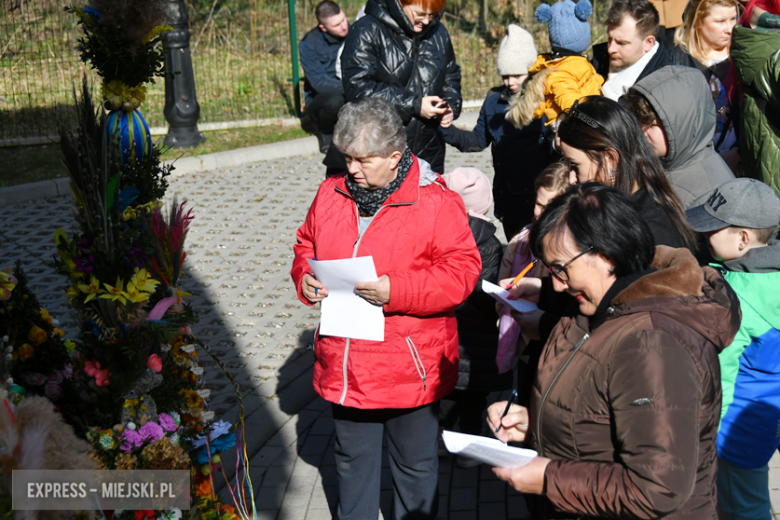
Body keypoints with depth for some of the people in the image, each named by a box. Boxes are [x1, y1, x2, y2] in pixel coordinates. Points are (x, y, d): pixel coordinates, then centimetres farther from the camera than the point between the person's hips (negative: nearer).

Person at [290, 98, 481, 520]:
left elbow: (462, 270, -16)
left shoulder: (435, 201, -14)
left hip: (410, 371, -4)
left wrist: (397, 291, -26)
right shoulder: (332, 193, 2)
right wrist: (305, 279, -6)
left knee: (415, 465, 17)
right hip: (343, 369, 5)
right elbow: (306, 246, 16)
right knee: (352, 458, 24)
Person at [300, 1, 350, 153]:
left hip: (350, 95, 4)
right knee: (335, 101, -38)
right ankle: (325, 132, -4)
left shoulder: (352, 32, -5)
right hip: (320, 99, -3)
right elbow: (319, 83, -21)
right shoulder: (309, 44, -16)